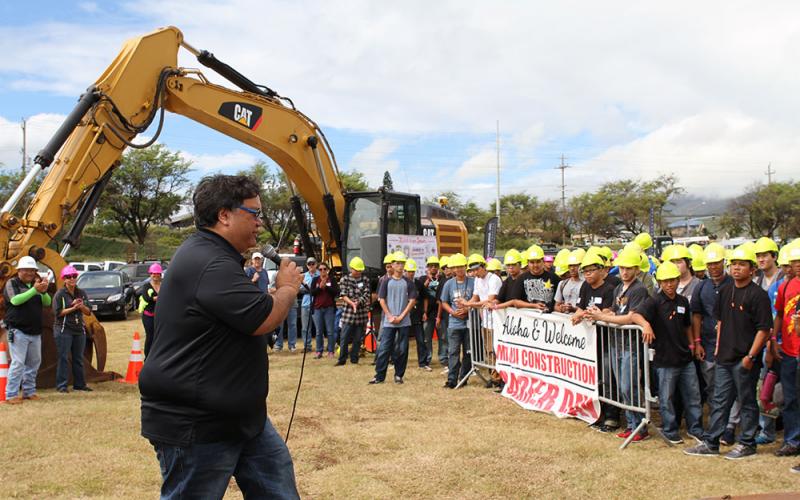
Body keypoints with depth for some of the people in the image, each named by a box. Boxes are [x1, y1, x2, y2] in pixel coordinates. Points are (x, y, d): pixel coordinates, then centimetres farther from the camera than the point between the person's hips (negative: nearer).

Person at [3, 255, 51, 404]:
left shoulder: (35, 283, 14)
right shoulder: (11, 283, -2)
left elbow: (47, 303, 5)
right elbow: (15, 300, -21)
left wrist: (44, 291, -15)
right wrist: (34, 290, -27)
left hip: (35, 332, 6)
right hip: (18, 331, -6)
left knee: (34, 362, 10)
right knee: (18, 363, -11)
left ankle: (29, 391, 20)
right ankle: (11, 394, -7)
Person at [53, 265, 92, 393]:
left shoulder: (82, 293, 11)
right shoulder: (60, 294, -2)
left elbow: (88, 312, 8)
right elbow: (57, 312, -10)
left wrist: (82, 306, -12)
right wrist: (73, 308, -16)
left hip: (79, 329, 5)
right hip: (63, 329, -5)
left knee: (78, 358, 9)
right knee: (63, 358, -6)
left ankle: (79, 384, 15)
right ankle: (61, 385, -2)